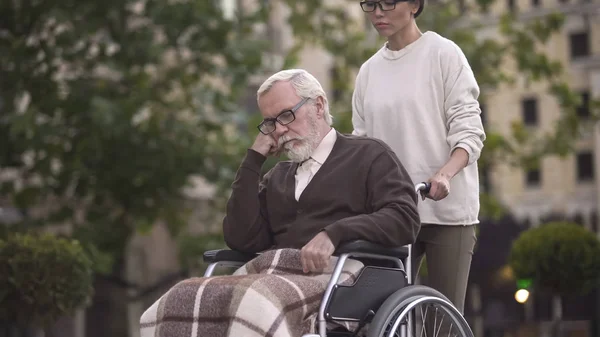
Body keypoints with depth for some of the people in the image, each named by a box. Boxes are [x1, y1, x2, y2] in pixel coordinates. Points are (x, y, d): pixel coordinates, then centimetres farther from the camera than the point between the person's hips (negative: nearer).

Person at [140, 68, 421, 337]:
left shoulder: (368, 155, 13)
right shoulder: (277, 176, 29)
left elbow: (404, 218, -4)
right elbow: (241, 239, 13)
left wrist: (334, 233, -17)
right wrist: (254, 159, 15)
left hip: (333, 273, -5)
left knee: (255, 305, -39)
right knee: (179, 303, -24)